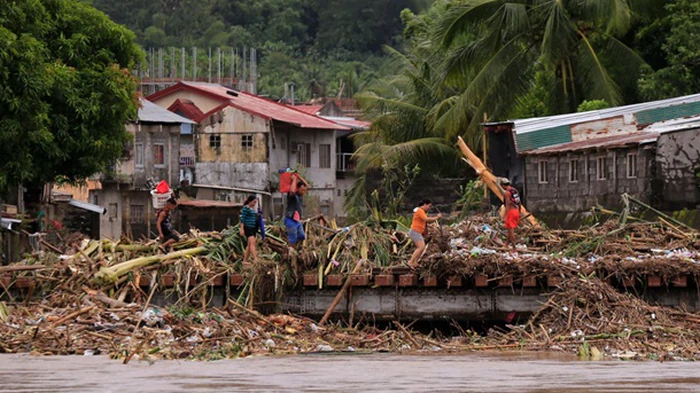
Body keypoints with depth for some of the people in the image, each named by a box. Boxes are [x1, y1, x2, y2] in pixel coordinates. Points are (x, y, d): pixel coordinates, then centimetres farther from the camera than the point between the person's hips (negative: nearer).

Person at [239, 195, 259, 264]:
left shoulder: (253, 208, 16)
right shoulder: (245, 208, -9)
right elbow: (242, 219, -13)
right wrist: (242, 229, -17)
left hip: (253, 228, 9)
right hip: (247, 227, -9)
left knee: (249, 245, 7)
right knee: (252, 242, -18)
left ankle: (245, 260, 12)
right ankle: (255, 259, -27)